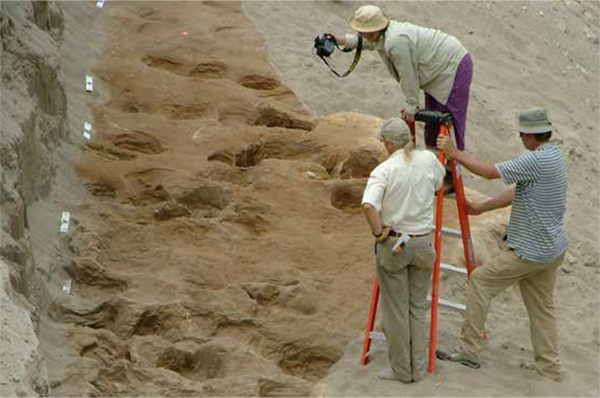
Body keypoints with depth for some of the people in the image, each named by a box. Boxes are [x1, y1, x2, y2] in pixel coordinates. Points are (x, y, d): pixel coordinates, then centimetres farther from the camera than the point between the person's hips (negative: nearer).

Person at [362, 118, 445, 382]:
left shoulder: (384, 170, -15)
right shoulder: (429, 160, -2)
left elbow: (369, 205, -29)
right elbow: (440, 182, 21)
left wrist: (378, 232, -16)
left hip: (393, 244, -4)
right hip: (423, 243, 4)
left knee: (395, 309, 8)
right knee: (418, 307, 15)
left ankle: (401, 369, 16)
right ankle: (418, 368, 20)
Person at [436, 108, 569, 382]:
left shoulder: (537, 160, -21)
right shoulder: (555, 157, 11)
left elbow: (490, 172, -23)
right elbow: (517, 192, 17)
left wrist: (455, 154, -12)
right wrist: (480, 208, 18)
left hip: (529, 251, -9)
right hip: (551, 250, 9)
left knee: (480, 280, 0)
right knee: (541, 309, 13)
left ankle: (469, 350, 3)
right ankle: (550, 372, 14)